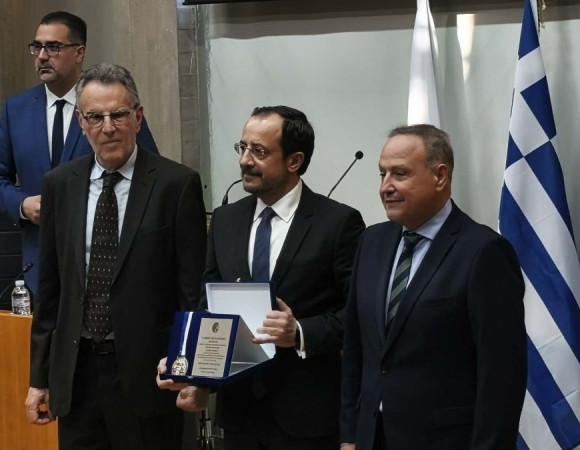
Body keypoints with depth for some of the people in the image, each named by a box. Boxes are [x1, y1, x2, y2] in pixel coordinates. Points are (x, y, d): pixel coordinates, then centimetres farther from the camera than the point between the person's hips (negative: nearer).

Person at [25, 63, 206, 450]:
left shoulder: (177, 184, -6)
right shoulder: (59, 184, 6)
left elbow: (192, 287, -5)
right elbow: (50, 287, 9)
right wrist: (40, 375, 9)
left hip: (146, 372, -3)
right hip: (74, 373, 3)